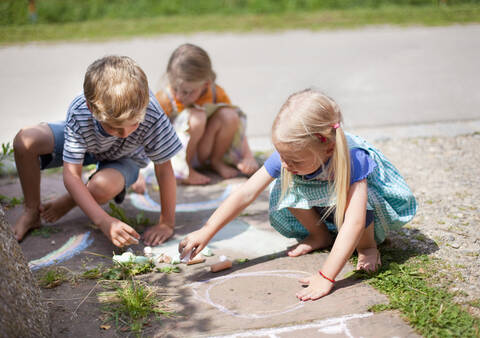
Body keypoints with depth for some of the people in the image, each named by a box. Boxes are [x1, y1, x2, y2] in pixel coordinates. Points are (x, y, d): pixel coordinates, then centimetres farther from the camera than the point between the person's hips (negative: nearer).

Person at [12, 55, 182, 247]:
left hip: (124, 158, -1)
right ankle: (32, 211, 1)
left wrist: (166, 224, -26)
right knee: (24, 141, -21)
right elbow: (71, 175, -33)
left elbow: (164, 170, -31)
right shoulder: (78, 112, -38)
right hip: (84, 144, 2)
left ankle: (66, 204, 0)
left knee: (102, 187, -36)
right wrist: (104, 222, -42)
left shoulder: (151, 113, -43)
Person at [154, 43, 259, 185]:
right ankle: (183, 169, -13)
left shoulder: (216, 93, -11)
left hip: (203, 149, 4)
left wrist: (248, 157, -14)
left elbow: (238, 126, -2)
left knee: (230, 115, -21)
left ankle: (216, 161, 1)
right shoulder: (164, 99, -20)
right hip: (175, 155, -3)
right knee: (196, 117, -32)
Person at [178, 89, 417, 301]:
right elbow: (246, 193, -22)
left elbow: (354, 222, -46)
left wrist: (325, 276, -50)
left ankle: (367, 245, -7)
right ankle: (321, 236, 4)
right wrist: (207, 231, -26)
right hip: (324, 208, 5)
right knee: (286, 188, -21)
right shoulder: (288, 156, -26)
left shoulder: (352, 159, -41)